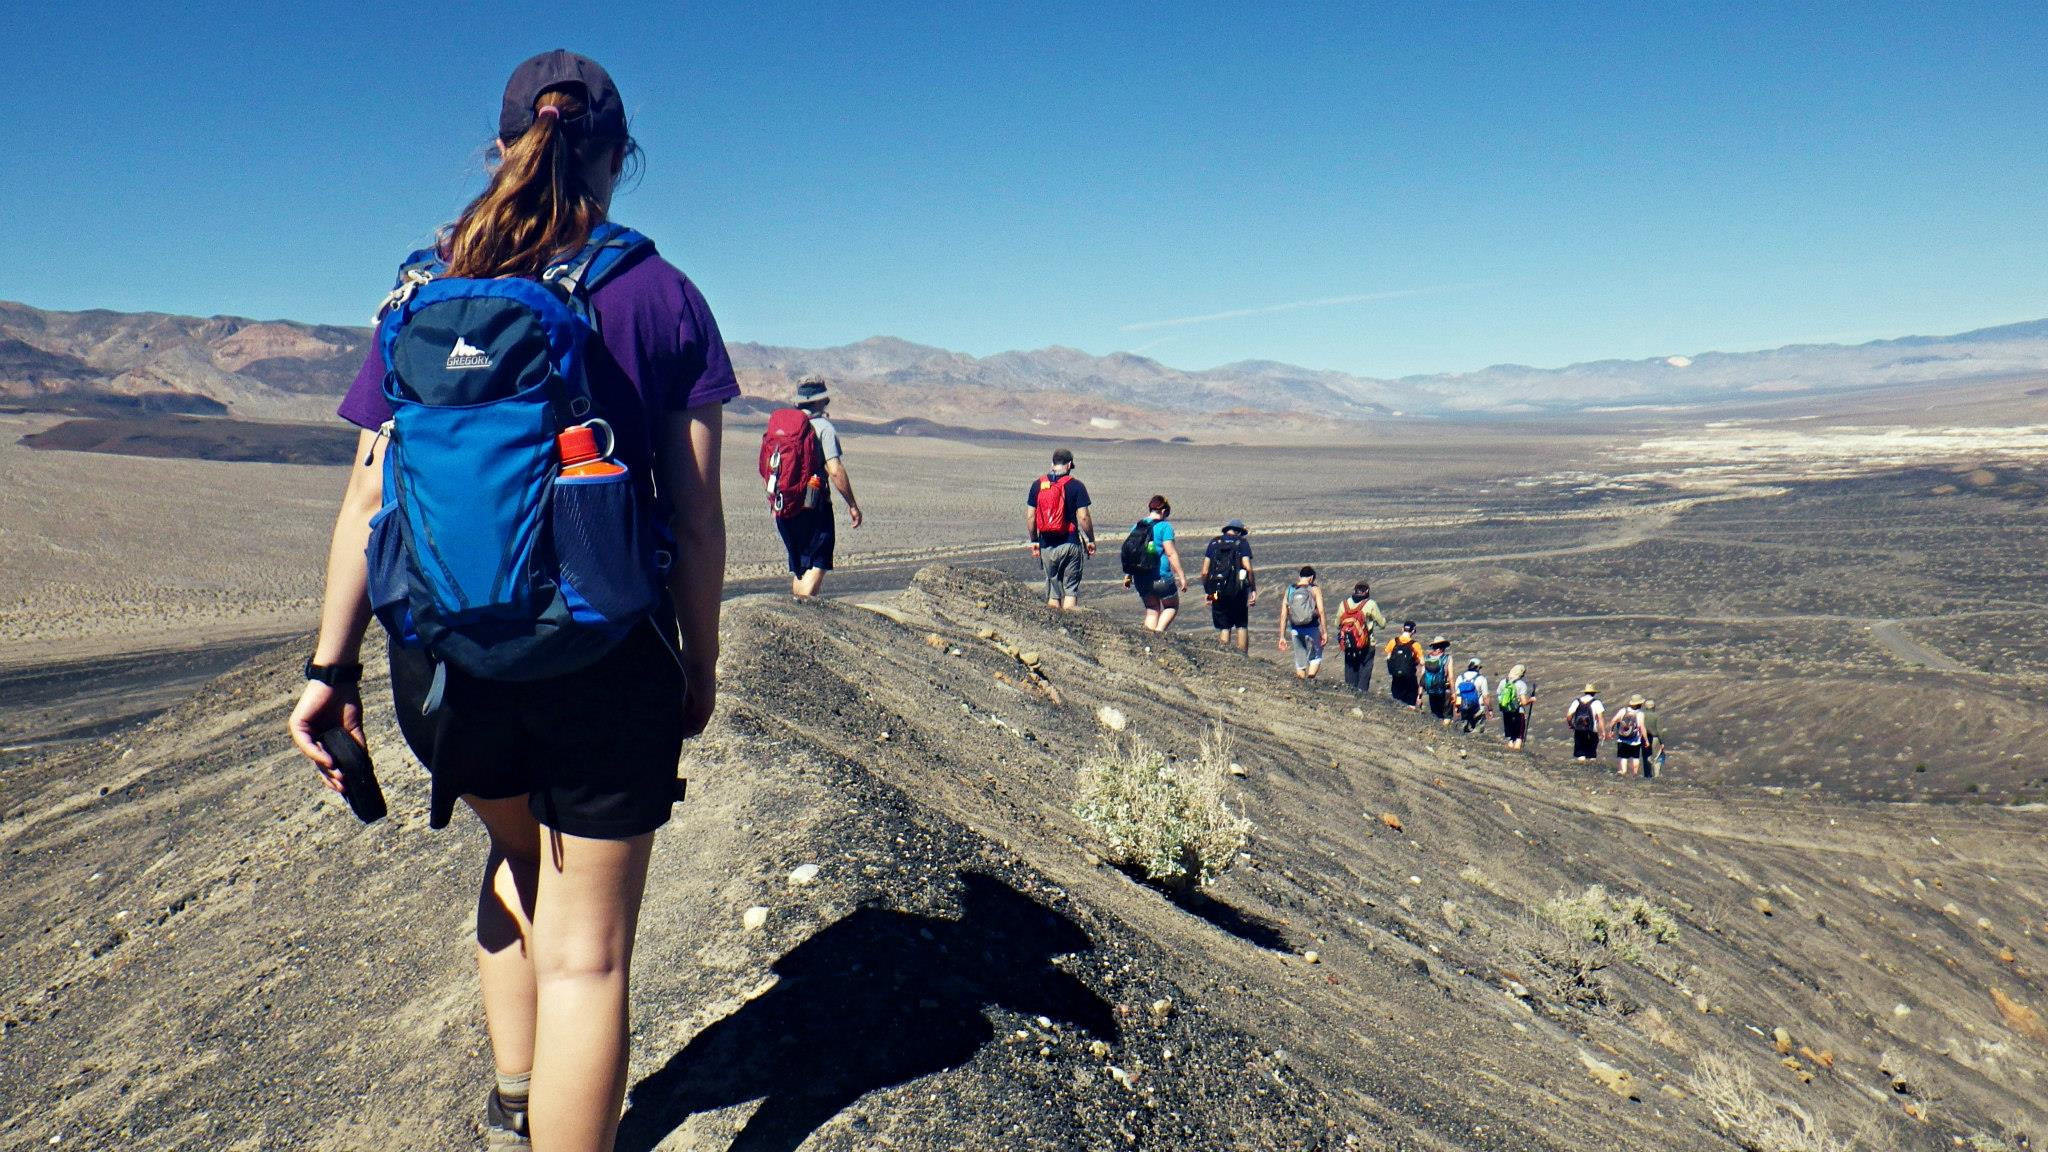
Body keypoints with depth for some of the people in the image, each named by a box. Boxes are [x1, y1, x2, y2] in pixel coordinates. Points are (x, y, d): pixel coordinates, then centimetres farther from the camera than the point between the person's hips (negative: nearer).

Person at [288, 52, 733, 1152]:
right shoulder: (664, 298, -2)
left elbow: (368, 496, 2)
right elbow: (694, 515, -5)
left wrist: (332, 666, 6)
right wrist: (701, 662, 5)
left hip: (443, 651, 4)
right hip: (603, 652, -4)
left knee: (518, 849, 31)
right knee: (587, 951, 7)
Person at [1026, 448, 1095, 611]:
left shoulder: (1037, 485, 4)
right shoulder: (1076, 486, -6)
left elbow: (1031, 516, 4)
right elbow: (1084, 517, -8)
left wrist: (1034, 541, 14)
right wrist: (1091, 540, 3)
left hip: (1047, 544, 3)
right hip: (1070, 543, -3)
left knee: (1052, 585, 13)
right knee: (1071, 586, 5)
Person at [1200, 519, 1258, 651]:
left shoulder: (1214, 542, 10)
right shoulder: (1242, 542, 3)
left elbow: (1205, 572, 5)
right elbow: (1248, 568, -9)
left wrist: (1206, 591, 14)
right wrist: (1253, 590, -3)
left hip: (1217, 591, 2)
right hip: (1237, 591, -2)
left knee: (1224, 628, 6)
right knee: (1241, 626, 8)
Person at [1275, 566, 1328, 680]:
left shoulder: (1289, 591, 7)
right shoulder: (1315, 589, -1)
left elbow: (1283, 615, 4)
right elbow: (1321, 611, -11)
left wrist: (1282, 637, 7)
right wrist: (1324, 632, -7)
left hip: (1295, 630, 3)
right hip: (1312, 628, -3)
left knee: (1300, 661, 15)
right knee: (1315, 658, 11)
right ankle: (1310, 680, -12)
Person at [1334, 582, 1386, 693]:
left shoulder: (1344, 604, 1)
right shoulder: (1370, 604, -9)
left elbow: (1337, 624, 7)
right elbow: (1382, 624, -4)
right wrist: (1384, 618, 18)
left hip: (1348, 646, 3)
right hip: (1366, 646, -3)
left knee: (1350, 672, 13)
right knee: (1364, 674, 5)